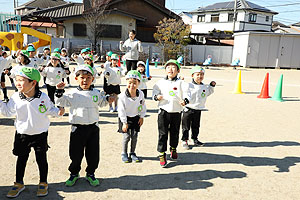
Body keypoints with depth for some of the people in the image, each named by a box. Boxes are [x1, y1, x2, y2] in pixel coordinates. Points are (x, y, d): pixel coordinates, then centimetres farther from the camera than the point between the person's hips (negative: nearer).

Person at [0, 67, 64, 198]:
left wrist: (58, 112, -19)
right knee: (21, 159, 15)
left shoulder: (43, 97, -13)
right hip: (22, 134, 2)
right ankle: (19, 183, 33)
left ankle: (43, 183, 27)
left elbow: (50, 109, 0)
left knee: (41, 159, 9)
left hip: (40, 134, -2)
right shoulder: (15, 98, -9)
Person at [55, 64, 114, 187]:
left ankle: (90, 174, 30)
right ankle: (74, 173, 32)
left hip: (93, 127, 2)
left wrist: (108, 99, 1)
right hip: (78, 128, -2)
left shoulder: (96, 93, 6)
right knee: (76, 154, 9)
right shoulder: (72, 94, -2)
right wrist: (59, 92, -17)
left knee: (93, 153, 10)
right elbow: (61, 102, -3)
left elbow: (101, 103, 19)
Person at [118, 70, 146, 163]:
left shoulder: (140, 94, -15)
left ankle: (132, 153, 23)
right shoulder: (123, 96, -25)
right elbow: (121, 110, -18)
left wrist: (141, 117, 4)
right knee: (126, 136, -1)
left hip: (136, 117, 3)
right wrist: (124, 123, -14)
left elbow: (143, 106, 1)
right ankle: (124, 154, 19)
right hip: (125, 117, -3)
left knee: (134, 136, 6)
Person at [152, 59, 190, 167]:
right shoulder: (161, 82, 4)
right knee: (163, 133, 1)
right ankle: (162, 154, 12)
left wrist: (185, 101, -25)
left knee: (175, 133, 15)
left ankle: (173, 148, 41)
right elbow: (155, 91, 9)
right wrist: (156, 96, -12)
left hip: (176, 112, 0)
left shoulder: (181, 83, -1)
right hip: (164, 111, 0)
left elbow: (186, 93, -6)